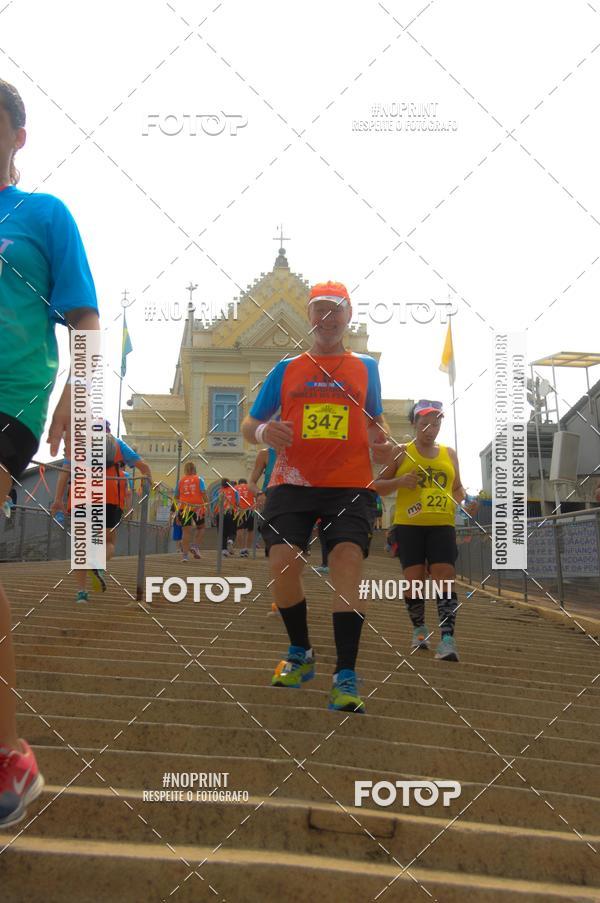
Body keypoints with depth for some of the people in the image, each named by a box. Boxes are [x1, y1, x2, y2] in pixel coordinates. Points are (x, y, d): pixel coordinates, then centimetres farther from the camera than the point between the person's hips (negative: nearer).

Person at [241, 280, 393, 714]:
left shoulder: (366, 367, 12)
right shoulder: (286, 369, 11)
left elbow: (375, 417, 24)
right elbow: (249, 423, 13)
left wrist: (381, 441, 1)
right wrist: (262, 431, -12)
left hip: (351, 483, -1)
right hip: (292, 481, 1)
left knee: (348, 560, -18)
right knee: (282, 561, -14)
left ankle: (346, 677, -15)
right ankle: (300, 654, 13)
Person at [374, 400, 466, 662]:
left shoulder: (449, 454, 14)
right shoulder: (402, 452, 5)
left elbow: (457, 488, 27)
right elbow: (377, 485, 6)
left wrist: (463, 501, 4)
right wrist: (399, 481, -13)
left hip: (442, 525, 2)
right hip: (409, 525, -1)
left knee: (445, 578, -11)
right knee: (414, 579, 1)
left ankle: (448, 639, -16)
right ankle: (419, 630, 23)